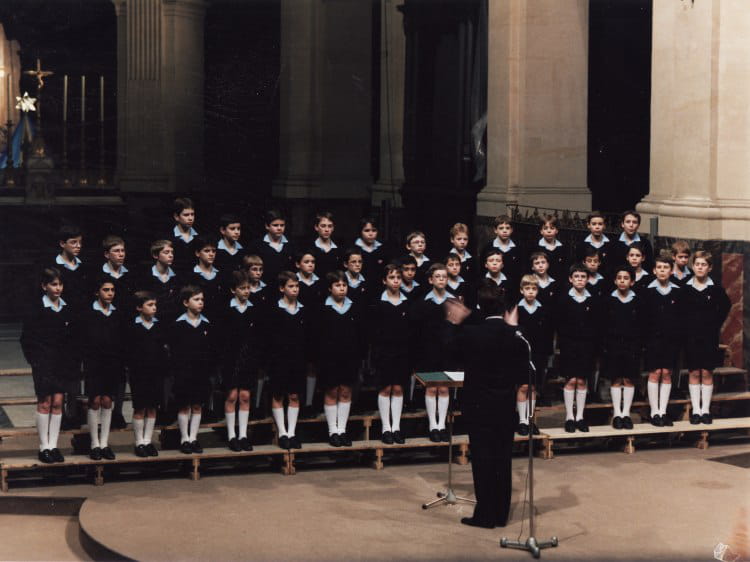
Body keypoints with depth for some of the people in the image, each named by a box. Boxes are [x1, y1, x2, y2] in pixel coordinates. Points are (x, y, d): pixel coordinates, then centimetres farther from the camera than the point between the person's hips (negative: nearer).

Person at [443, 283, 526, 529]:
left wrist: (453, 322, 14)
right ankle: (501, 513, 19)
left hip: (479, 407, -3)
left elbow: (450, 346, 1)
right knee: (503, 460, 11)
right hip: (506, 407, 3)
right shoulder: (514, 335, -7)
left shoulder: (470, 333, -16)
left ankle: (485, 515, 6)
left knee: (482, 460, 3)